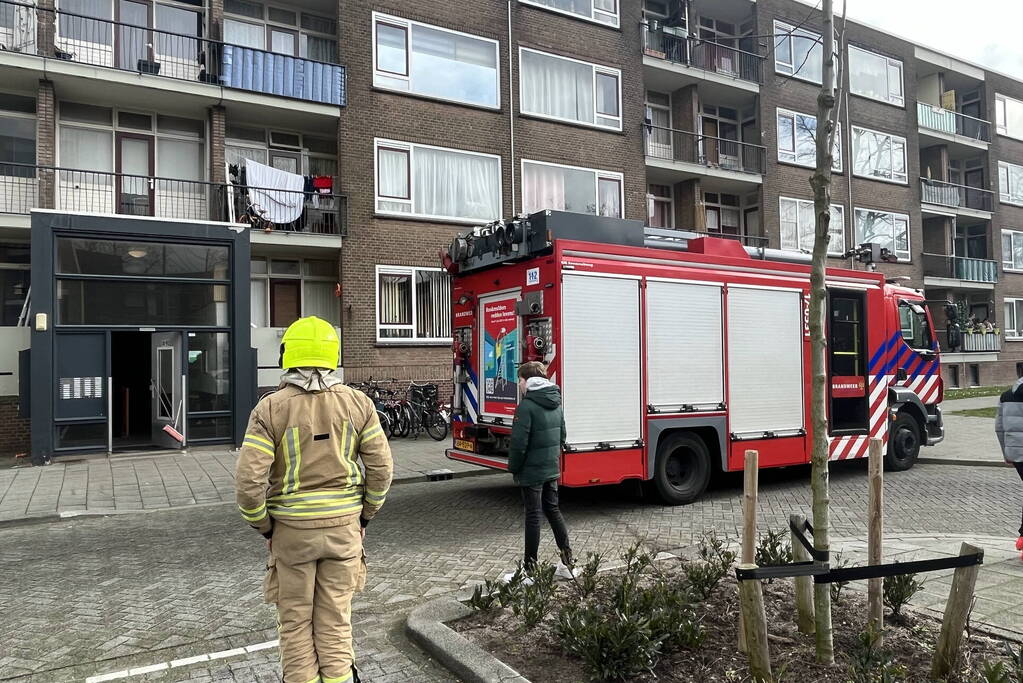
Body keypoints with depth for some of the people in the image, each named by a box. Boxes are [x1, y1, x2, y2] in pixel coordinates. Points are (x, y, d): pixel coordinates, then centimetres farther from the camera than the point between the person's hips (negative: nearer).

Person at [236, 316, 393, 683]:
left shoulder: (271, 408, -11)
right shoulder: (357, 402, -4)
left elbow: (249, 479, -14)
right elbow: (381, 467, -3)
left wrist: (262, 524, 2)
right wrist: (365, 513, 10)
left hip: (291, 529, -2)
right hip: (344, 527, 2)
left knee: (296, 621, 14)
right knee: (336, 619, 14)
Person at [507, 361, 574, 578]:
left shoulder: (527, 406, -19)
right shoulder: (556, 403, 7)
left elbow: (519, 443, -20)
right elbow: (561, 435, 14)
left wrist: (513, 467, -7)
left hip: (531, 471, -7)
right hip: (552, 469, 8)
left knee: (533, 515, 1)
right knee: (553, 510, 17)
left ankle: (530, 566, 12)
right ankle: (568, 560, 20)